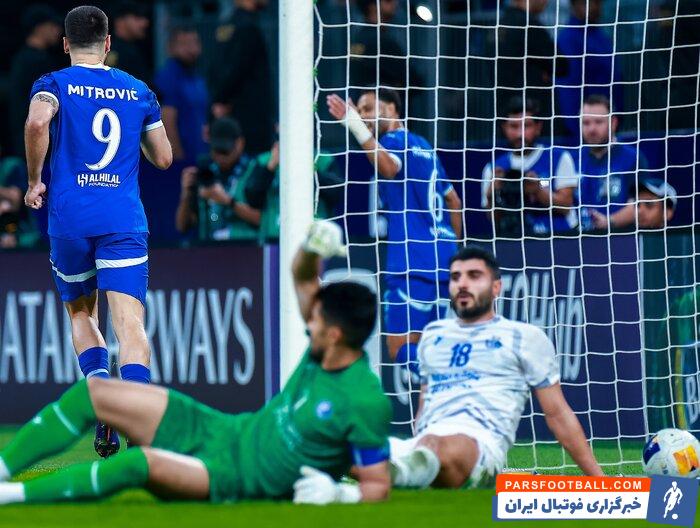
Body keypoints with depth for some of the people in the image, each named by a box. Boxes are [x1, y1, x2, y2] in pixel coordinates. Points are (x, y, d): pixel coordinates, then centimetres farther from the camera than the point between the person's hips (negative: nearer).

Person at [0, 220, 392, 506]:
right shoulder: (324, 352, -2)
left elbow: (379, 486, -19)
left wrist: (341, 493, -38)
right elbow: (303, 278, 10)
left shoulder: (366, 404, -23)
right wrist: (313, 248, -10)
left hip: (237, 478, -9)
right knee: (93, 393, 1)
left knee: (141, 462, -37)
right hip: (227, 431, 9)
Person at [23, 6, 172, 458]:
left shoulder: (55, 84, 3)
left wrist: (35, 180, -6)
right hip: (125, 219, 0)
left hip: (70, 217, 0)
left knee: (81, 313, 20)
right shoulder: (138, 92, 12)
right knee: (130, 323, -8)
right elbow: (163, 157, 16)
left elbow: (37, 122, -19)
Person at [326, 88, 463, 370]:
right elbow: (454, 201, 29)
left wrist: (356, 126, -38)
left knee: (401, 349, -13)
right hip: (443, 261, 9)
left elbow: (389, 167, -29)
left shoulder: (395, 141, -4)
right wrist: (452, 249, 35)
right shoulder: (423, 146, 23)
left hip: (413, 265, -9)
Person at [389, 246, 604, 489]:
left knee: (445, 450, -46)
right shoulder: (433, 334, 30)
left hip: (482, 443, -6)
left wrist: (599, 479, 14)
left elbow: (558, 414, 17)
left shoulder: (525, 337, 16)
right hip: (422, 444, 6)